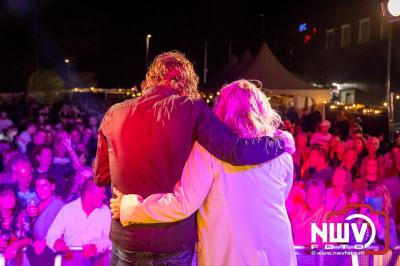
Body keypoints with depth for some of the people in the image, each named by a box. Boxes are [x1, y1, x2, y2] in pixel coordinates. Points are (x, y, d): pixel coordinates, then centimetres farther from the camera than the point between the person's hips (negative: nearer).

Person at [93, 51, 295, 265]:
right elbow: (237, 151, -17)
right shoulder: (191, 109, -9)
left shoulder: (114, 114, 1)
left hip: (126, 238, 2)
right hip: (175, 240, -2)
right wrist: (282, 142, 0)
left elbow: (100, 177, 10)